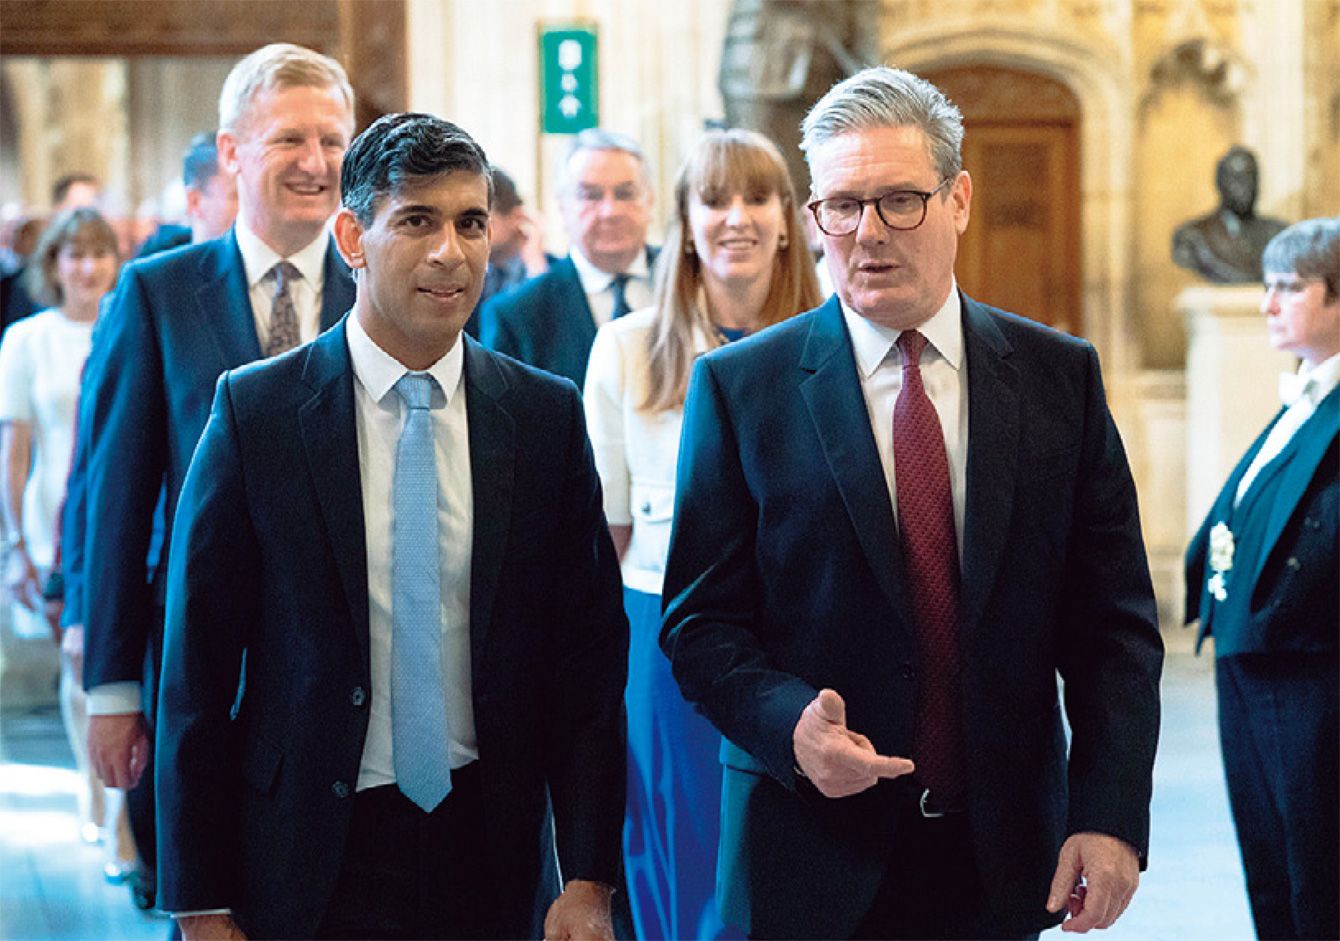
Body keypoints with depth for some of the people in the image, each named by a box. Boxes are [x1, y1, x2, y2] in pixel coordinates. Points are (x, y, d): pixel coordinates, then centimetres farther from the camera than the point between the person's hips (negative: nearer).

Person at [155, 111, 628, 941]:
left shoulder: (547, 417, 0)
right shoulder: (255, 411, -6)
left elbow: (588, 652, 2)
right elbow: (199, 667, -5)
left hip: (489, 848, 2)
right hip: (309, 857, -2)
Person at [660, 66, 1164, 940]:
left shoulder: (1061, 376, 2)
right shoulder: (741, 387, -2)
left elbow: (1113, 621, 1)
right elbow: (702, 621, -2)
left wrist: (1111, 814, -9)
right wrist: (789, 724, -21)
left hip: (1005, 853, 2)